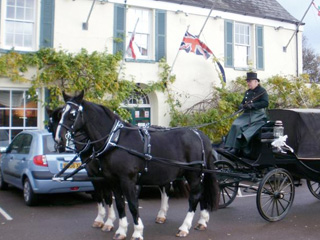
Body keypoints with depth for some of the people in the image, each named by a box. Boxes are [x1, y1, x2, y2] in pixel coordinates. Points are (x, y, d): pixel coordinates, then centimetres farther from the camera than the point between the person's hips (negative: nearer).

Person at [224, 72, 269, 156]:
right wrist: (242, 106, 2)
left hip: (258, 115, -6)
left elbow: (266, 103, -12)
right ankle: (232, 148, -23)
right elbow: (242, 103, 28)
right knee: (236, 125, -19)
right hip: (247, 115, 6)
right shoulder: (247, 92, 22)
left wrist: (252, 105, -19)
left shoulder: (262, 91, 1)